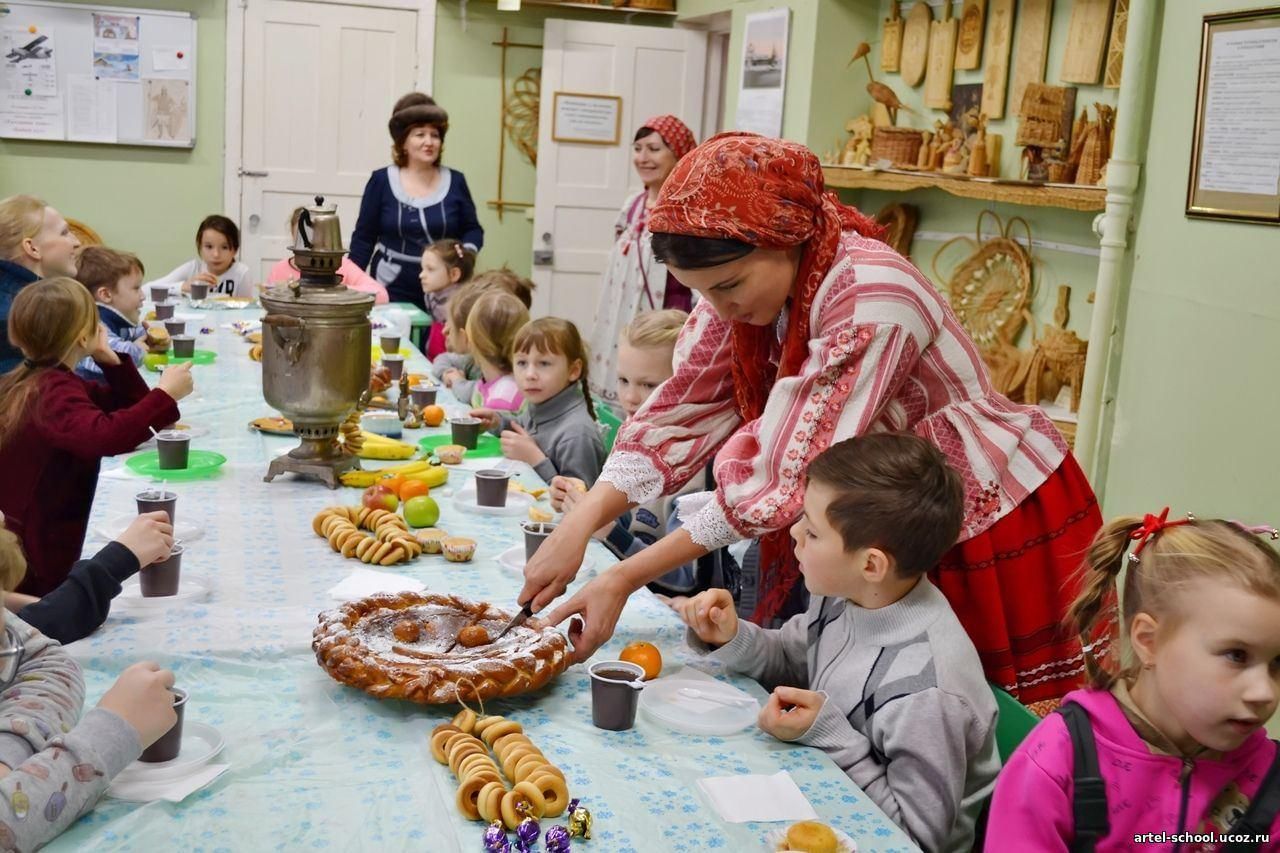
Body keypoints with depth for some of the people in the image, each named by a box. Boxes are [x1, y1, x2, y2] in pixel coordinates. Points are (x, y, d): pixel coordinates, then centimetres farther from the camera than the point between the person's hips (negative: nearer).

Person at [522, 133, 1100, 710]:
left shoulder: (869, 300, -32)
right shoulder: (747, 281, -8)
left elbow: (788, 477, -32)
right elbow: (683, 415, -9)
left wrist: (625, 579, -29)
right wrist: (575, 529, -21)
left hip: (995, 524, -7)